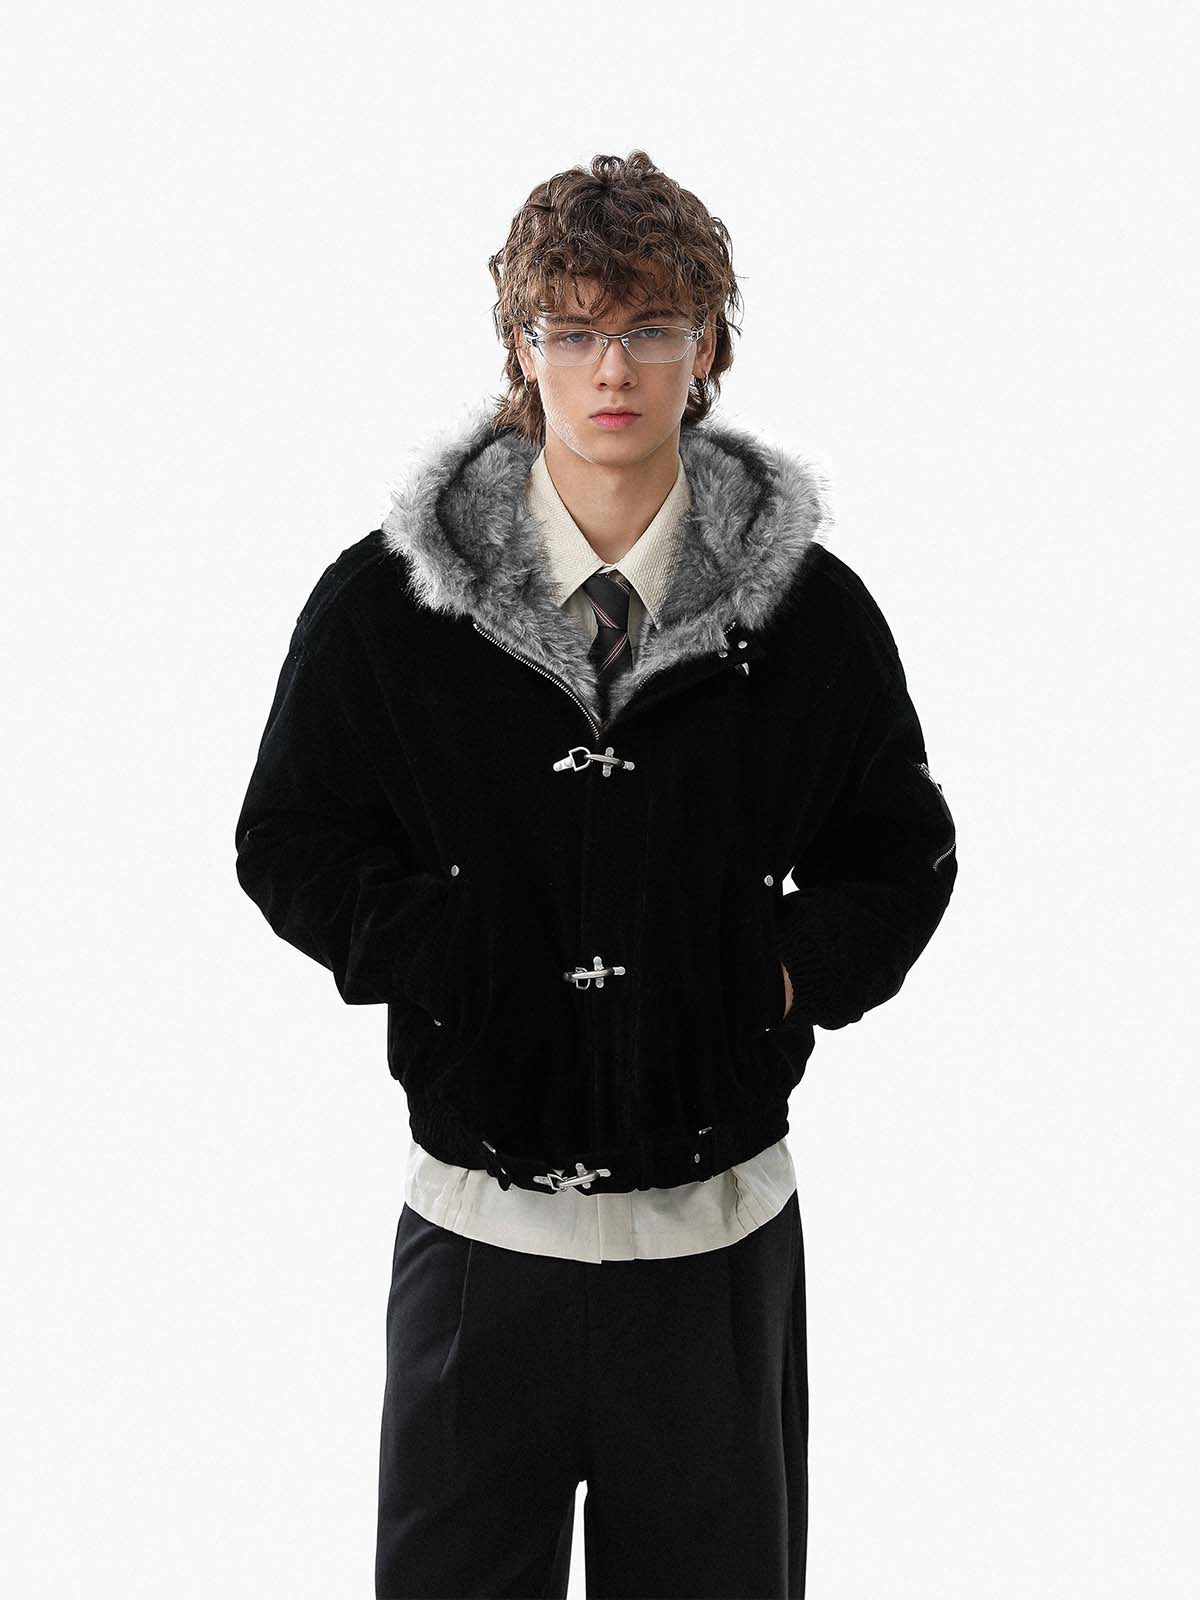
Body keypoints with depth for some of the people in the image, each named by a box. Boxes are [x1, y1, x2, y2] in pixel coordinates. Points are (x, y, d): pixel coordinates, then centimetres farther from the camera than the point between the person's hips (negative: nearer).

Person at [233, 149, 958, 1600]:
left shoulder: (812, 609, -3)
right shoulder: (383, 599, -4)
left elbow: (901, 854, 8)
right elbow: (290, 843, 3)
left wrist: (794, 969, -8)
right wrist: (440, 948, -11)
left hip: (721, 1237, 1)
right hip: (478, 1230, 0)